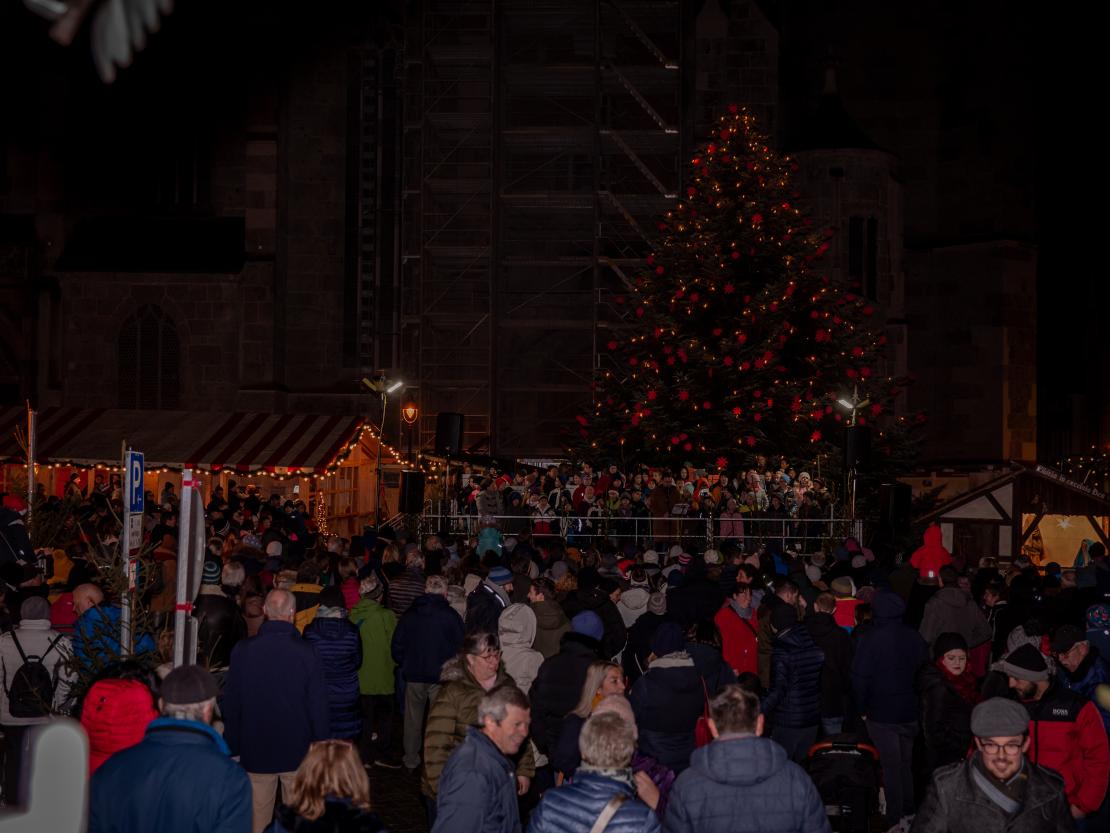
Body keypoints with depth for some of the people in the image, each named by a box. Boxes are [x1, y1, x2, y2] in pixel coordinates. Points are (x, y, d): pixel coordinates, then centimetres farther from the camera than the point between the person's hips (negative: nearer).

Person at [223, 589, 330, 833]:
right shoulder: (306, 652, -13)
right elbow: (319, 706, -8)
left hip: (255, 749, 1)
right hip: (298, 750, -1)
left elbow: (230, 703, 0)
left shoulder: (243, 650, -7)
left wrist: (233, 746, 11)